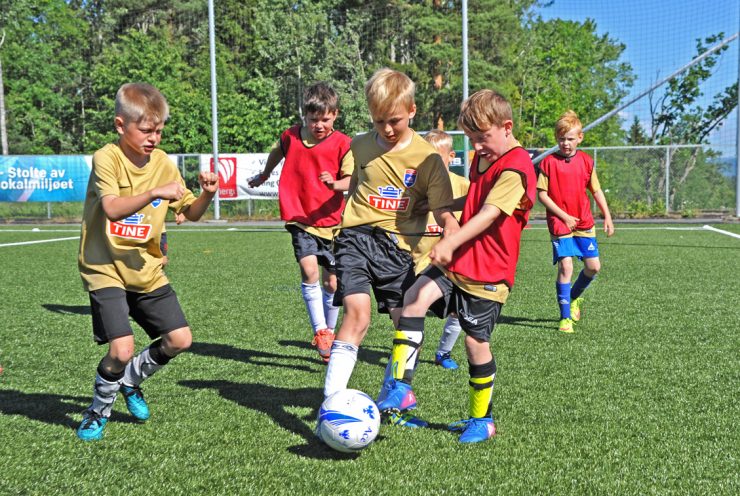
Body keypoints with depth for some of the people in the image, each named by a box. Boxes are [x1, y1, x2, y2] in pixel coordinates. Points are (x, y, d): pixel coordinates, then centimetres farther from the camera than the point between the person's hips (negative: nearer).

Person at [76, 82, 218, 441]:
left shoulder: (163, 163, 3)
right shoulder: (107, 158, -13)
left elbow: (190, 213, 6)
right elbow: (112, 209, -28)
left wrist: (206, 195, -13)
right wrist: (155, 192, -39)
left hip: (147, 270, 6)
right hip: (106, 269, -5)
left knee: (180, 339, 2)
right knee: (121, 349, -17)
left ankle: (131, 380, 31)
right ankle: (99, 410, 15)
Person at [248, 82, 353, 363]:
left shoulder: (343, 144, -6)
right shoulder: (290, 137, 1)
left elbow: (351, 180, -13)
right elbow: (276, 154, 23)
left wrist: (336, 184, -35)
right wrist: (264, 176, 39)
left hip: (331, 221, 0)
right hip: (301, 219, 1)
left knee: (332, 282, 6)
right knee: (309, 270, -19)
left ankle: (329, 332, 27)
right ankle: (320, 332, -11)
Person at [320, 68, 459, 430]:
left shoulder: (427, 157, -1)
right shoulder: (360, 146, 7)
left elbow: (443, 212, -4)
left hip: (399, 246, 0)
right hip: (357, 238, 0)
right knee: (358, 314, -19)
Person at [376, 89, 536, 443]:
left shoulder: (516, 167, -15)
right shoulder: (480, 159, 14)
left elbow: (489, 213, -28)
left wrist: (452, 241, -39)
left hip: (488, 273, -7)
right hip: (456, 261, 7)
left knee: (476, 342, 0)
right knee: (413, 299, -16)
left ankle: (482, 420, 21)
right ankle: (399, 385, -14)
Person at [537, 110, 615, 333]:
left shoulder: (586, 161, 5)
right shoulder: (549, 162, -5)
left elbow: (596, 191, 12)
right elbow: (541, 194, -6)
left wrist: (607, 216, 7)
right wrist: (563, 216, -11)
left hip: (584, 222, 4)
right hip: (559, 223, -4)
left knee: (593, 266, 3)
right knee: (565, 267, -11)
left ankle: (574, 297, 32)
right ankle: (565, 317, 0)